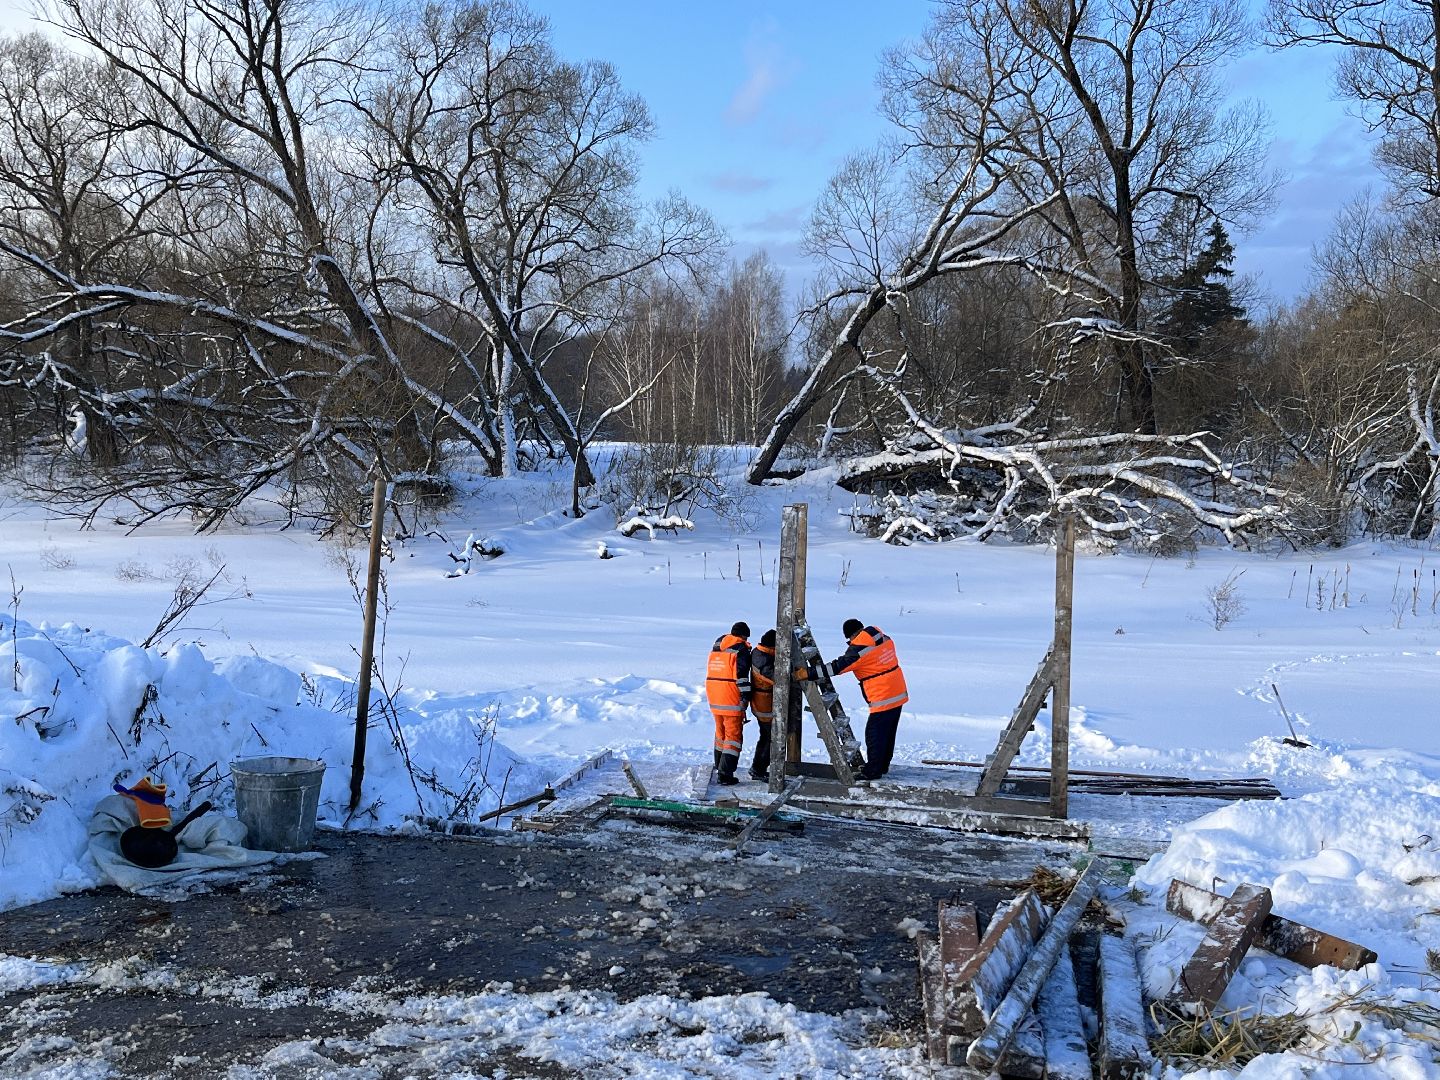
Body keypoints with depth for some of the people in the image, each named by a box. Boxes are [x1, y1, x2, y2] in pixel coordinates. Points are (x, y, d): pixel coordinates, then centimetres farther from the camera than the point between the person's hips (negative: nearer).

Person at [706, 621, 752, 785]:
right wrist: (745, 695, -14)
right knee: (733, 734, -4)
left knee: (721, 730, 24)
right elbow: (741, 674, -16)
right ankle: (725, 772, -12)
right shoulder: (741, 649, -7)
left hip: (714, 695, 7)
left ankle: (719, 764, 39)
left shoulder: (717, 645, 16)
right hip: (731, 698, -7)